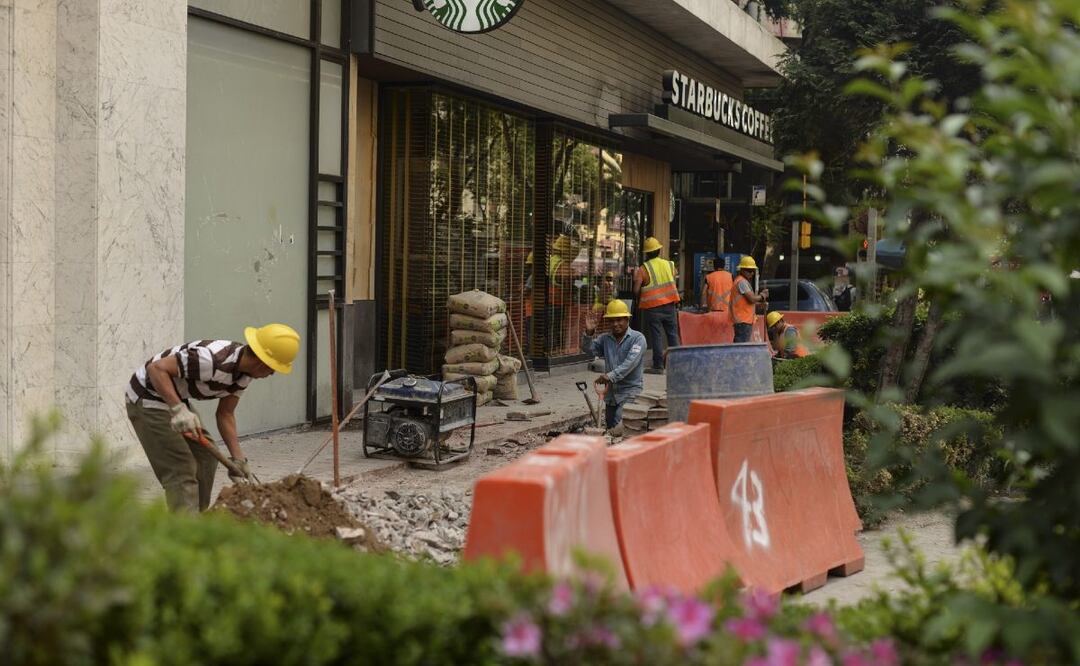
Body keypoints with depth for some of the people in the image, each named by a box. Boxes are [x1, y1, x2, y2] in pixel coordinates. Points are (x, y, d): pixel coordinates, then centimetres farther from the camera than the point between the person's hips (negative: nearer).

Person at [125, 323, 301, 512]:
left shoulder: (244, 371, -3)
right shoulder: (214, 360, -33)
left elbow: (225, 414, 4)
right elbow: (156, 368, -32)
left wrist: (238, 458, -2)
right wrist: (178, 409, -42)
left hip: (177, 398, 10)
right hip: (148, 398, -10)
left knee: (205, 456, 13)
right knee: (182, 469, -13)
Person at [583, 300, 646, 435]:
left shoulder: (637, 338, -7)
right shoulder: (606, 339, 12)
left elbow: (630, 362, -21)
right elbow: (588, 349, -1)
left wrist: (611, 376, -32)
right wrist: (589, 333, -20)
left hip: (630, 390, -6)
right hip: (611, 392, 6)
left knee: (618, 429, -20)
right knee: (609, 428, 14)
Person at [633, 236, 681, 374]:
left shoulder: (643, 269, -8)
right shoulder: (669, 265, 5)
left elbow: (636, 290, -12)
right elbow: (674, 284, 9)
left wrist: (639, 300, 5)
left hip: (652, 307, -3)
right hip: (670, 305, 3)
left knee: (656, 336, 0)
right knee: (673, 334, 11)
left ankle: (658, 366, 1)